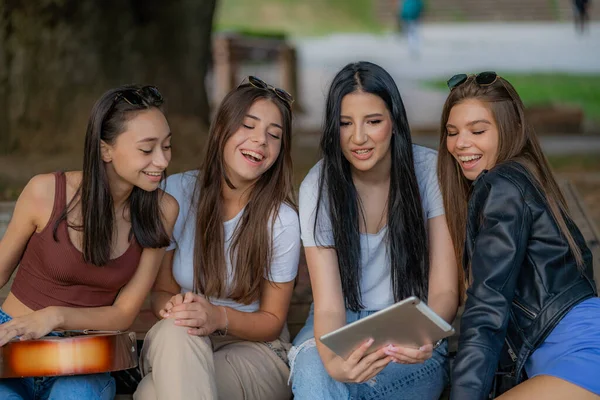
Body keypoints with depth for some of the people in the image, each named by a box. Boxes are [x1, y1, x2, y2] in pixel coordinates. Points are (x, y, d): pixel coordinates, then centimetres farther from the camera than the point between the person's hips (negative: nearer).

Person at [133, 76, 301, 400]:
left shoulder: (282, 221, -10)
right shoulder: (176, 193, -6)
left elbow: (272, 321, -2)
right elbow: (161, 291, 2)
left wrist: (219, 317, -24)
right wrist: (172, 306, -24)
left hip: (254, 352, -3)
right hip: (173, 349, 3)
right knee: (174, 331, -36)